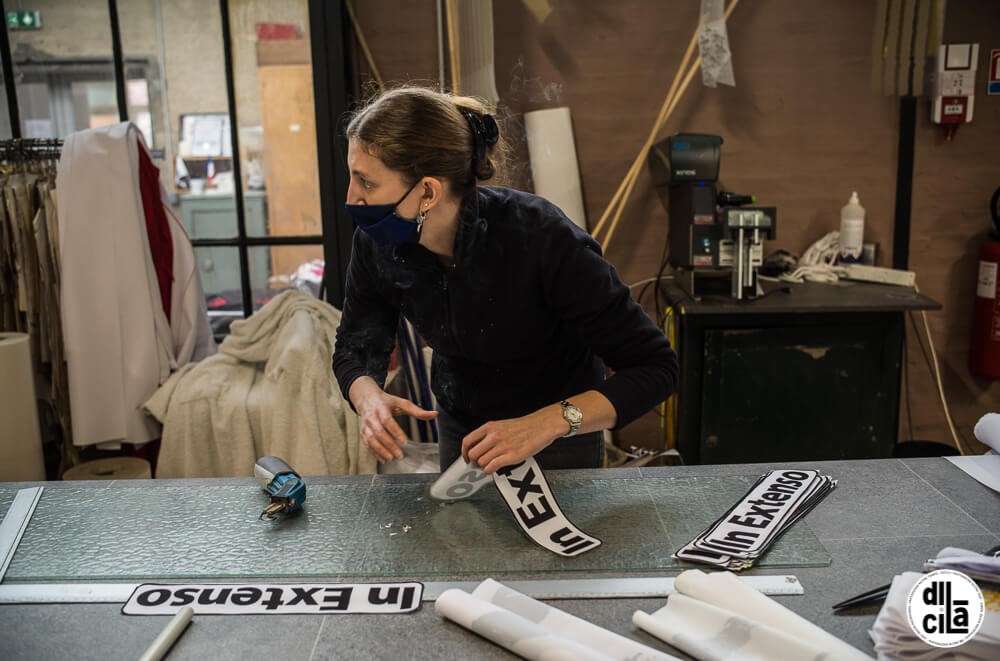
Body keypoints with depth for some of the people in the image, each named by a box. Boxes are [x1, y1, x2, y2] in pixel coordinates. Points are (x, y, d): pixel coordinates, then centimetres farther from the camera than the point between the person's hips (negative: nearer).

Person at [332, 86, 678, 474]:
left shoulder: (540, 239, -35)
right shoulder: (377, 243, -21)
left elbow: (655, 366, -31)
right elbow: (354, 351, -5)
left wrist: (548, 424, -43)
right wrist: (369, 397, -28)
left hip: (558, 439, -4)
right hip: (458, 430, 4)